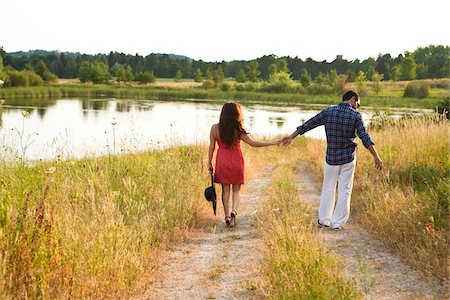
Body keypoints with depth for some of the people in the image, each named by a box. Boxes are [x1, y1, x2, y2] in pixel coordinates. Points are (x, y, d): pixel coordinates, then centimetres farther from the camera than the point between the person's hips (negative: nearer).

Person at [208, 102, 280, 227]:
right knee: (236, 190, 10)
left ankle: (227, 216, 8)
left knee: (225, 189, 9)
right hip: (236, 161, -1)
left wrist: (209, 163, 8)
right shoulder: (238, 130, -12)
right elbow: (252, 143, -9)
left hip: (222, 161, 1)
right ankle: (234, 211, -12)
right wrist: (273, 143, -4)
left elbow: (211, 147, -2)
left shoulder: (215, 128, -6)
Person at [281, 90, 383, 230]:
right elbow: (365, 137, -16)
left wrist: (291, 137, 9)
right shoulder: (355, 115, -9)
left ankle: (324, 220, 22)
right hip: (348, 158, -2)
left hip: (331, 157, 2)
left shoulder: (327, 112, -3)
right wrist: (376, 156, -17)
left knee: (328, 188, 17)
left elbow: (308, 124, 2)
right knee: (344, 191, 8)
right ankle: (338, 222, 10)